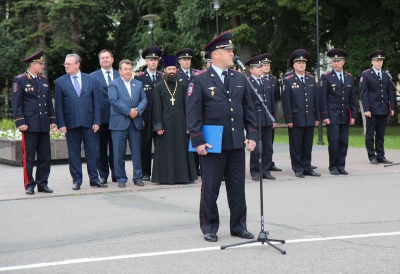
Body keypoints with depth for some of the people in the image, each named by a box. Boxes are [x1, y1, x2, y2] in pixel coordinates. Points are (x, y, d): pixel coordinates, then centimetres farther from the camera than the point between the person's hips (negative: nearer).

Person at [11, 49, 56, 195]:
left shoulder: (44, 80, 15)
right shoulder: (19, 80, -3)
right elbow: (16, 103, -7)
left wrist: (52, 119, 12)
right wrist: (20, 122, -14)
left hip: (44, 125, 6)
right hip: (30, 126, -6)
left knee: (45, 157, 7)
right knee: (29, 157, 0)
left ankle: (42, 184, 16)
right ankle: (29, 185, 7)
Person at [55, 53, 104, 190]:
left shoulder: (90, 80, 6)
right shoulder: (60, 82, 3)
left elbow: (96, 102, 5)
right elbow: (58, 105, 1)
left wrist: (96, 121, -2)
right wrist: (61, 124, -6)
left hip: (88, 122, 1)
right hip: (71, 122, -1)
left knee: (92, 151, 3)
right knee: (74, 152, 4)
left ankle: (94, 179, 10)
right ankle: (76, 180, 11)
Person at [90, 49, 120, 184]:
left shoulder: (120, 76, 11)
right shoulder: (93, 77, 5)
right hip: (101, 116, -1)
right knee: (101, 147, 2)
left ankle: (116, 174, 12)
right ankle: (103, 175, 8)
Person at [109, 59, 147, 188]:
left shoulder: (138, 84, 16)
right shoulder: (114, 84, 3)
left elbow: (144, 100, 8)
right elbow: (114, 100, -11)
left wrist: (137, 111, -11)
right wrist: (129, 111, -15)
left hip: (136, 122, 3)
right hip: (119, 123, -3)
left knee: (137, 151, 5)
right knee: (119, 152, -1)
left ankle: (138, 177, 12)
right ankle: (121, 178, 7)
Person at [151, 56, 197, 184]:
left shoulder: (182, 86, 8)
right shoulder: (159, 87, 2)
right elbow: (156, 108, -1)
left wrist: (188, 124, 1)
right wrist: (158, 126, -8)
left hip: (180, 124, 2)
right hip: (165, 124, -2)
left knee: (181, 150, 5)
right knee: (166, 151, 0)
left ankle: (182, 175, 11)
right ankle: (166, 176, 5)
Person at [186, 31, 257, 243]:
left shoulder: (240, 79, 10)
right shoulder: (200, 80, -5)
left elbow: (249, 109, 13)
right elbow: (193, 113, -7)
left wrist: (252, 135, 5)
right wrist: (198, 141, -12)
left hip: (236, 143, 5)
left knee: (237, 187, 9)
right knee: (210, 189, 3)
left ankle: (238, 226, 19)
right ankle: (209, 228, 14)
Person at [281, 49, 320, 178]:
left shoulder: (311, 79, 13)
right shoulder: (288, 80, -2)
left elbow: (316, 99, 15)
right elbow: (286, 101, -5)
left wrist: (317, 117, 10)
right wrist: (289, 119, -10)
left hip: (310, 119, 4)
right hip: (296, 119, -4)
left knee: (308, 145, 8)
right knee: (296, 146, 0)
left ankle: (307, 167, 15)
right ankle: (298, 169, 8)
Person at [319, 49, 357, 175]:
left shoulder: (349, 77, 12)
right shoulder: (326, 77, -1)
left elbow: (352, 98, 14)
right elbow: (322, 98, -4)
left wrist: (353, 115, 8)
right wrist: (324, 116, -10)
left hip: (345, 116, 4)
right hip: (332, 116, -4)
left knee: (344, 142, 4)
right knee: (334, 141, -7)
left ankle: (341, 166, 12)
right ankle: (333, 166, 3)